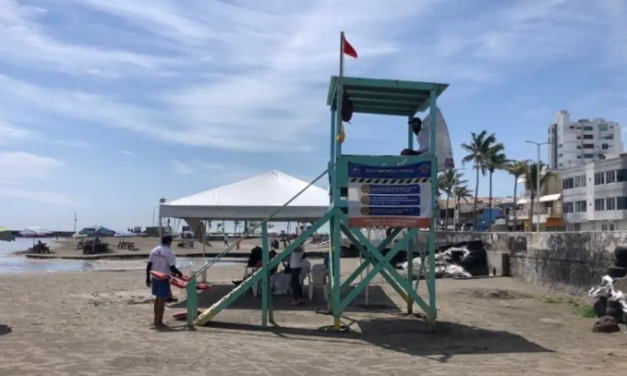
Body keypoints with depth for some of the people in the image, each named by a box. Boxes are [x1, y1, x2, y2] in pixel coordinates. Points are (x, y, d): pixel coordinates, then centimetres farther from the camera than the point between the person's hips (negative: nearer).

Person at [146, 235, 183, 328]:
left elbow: (148, 266, 5)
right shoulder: (169, 252, -13)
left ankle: (156, 320, 24)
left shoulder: (154, 251, 5)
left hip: (155, 277, 6)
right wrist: (179, 273, 2)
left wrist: (148, 279, 11)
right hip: (164, 279, -6)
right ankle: (159, 322, 5)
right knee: (162, 299, 1)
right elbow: (172, 268, -16)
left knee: (157, 298, 18)